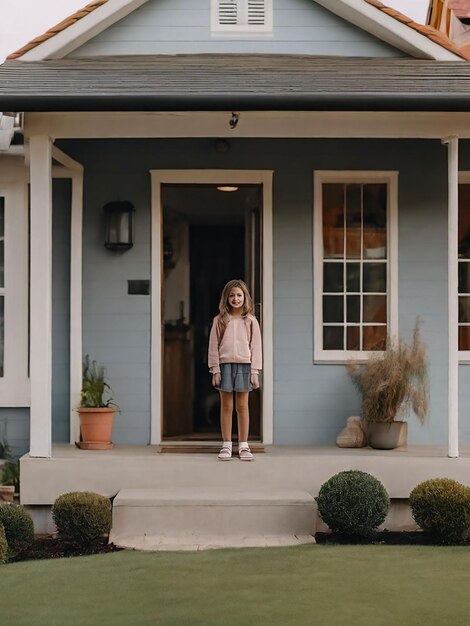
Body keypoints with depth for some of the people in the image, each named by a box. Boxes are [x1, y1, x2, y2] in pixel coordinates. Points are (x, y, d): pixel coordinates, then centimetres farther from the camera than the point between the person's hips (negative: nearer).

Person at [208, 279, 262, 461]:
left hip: (244, 365, 0)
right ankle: (226, 445, 9)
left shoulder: (251, 321, 5)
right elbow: (213, 347, 4)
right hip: (225, 364, 0)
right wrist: (215, 370, -3)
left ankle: (243, 445, 9)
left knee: (242, 406, 3)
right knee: (226, 407, 4)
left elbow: (256, 347, 4)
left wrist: (254, 372, -2)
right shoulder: (220, 320, 4)